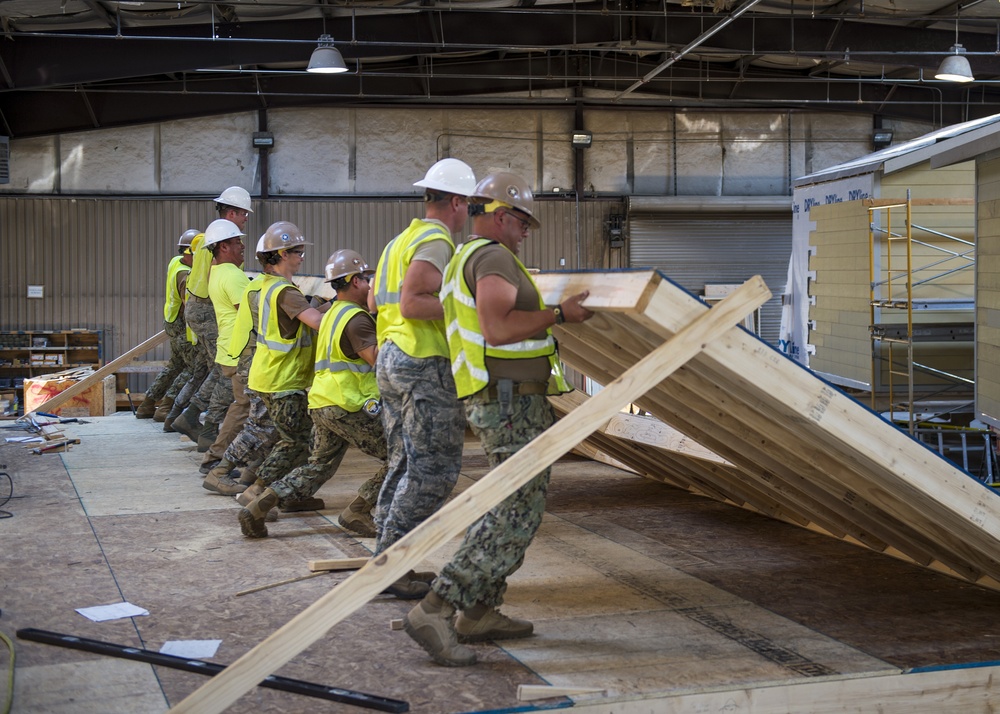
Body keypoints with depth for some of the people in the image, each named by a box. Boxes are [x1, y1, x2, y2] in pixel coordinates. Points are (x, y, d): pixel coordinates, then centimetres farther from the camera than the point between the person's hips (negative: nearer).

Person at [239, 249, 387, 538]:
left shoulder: (332, 314, 18)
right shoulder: (355, 318, -12)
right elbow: (377, 356, -24)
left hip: (321, 403, 10)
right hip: (347, 406, -10)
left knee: (318, 467, 21)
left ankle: (260, 506, 10)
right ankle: (358, 512, -3)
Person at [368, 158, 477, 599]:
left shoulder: (402, 239, 18)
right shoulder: (436, 241, -12)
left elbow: (375, 302, 23)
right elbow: (411, 303, -22)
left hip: (391, 359, 10)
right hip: (424, 364, -10)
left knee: (405, 465, 15)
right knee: (435, 468, -6)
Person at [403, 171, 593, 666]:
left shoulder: (463, 260, 20)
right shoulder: (494, 256, -13)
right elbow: (498, 328, -25)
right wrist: (560, 315, -17)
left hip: (494, 399, 11)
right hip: (511, 400, -11)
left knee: (512, 508, 16)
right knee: (517, 515, -11)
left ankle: (479, 613, 18)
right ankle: (435, 611, -14)